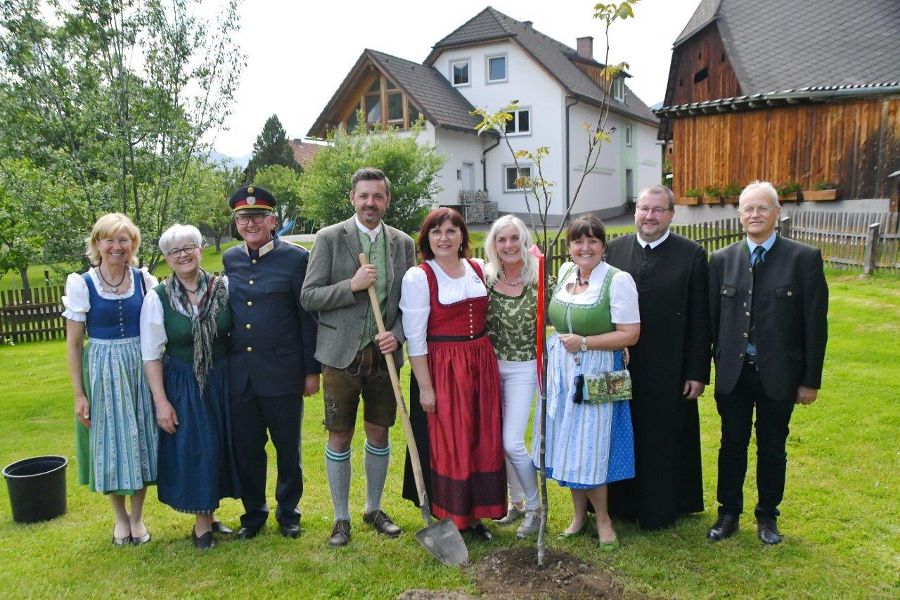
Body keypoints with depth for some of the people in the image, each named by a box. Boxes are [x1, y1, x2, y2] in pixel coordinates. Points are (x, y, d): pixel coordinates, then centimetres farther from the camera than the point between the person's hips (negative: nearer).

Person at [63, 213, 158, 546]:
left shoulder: (145, 281, -1)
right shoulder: (81, 284, -6)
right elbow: (73, 343, -2)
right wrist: (79, 394, -5)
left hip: (141, 369, 1)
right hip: (102, 371, -1)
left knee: (140, 440, 9)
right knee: (110, 442, 9)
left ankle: (137, 516, 27)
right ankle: (120, 516, 30)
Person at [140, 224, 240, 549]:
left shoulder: (223, 287, -6)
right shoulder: (157, 298, -8)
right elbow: (152, 355, -6)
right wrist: (161, 401, -9)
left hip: (222, 380, 2)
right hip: (183, 386, -2)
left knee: (222, 446, 12)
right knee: (193, 450, 6)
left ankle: (209, 515, 33)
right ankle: (202, 522, 25)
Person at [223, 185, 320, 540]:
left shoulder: (295, 258, -6)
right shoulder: (230, 259, 8)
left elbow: (308, 318, -6)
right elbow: (227, 310, 15)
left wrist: (312, 371, -7)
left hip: (283, 372, -4)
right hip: (239, 373, 4)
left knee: (287, 446, 11)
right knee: (246, 447, 13)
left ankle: (288, 512, 30)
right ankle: (253, 512, 32)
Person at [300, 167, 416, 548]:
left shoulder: (403, 244, 5)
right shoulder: (329, 238, -4)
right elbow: (308, 297, -6)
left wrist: (397, 335, -9)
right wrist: (352, 286, -19)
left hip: (384, 354, 3)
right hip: (341, 355, -3)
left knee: (379, 433, 13)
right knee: (339, 437, 7)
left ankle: (374, 509, 33)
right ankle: (341, 518, 24)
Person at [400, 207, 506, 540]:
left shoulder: (478, 269, 6)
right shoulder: (418, 277, -11)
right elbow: (414, 337, -13)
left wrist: (488, 361, 10)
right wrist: (425, 387, -14)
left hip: (481, 365, 6)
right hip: (441, 368, -6)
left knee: (482, 440, 12)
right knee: (446, 444, 4)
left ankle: (474, 513, 30)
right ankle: (447, 518, 22)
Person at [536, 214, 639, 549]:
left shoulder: (618, 280, -13)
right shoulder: (565, 272, 6)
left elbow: (630, 334, -16)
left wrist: (584, 342, -19)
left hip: (596, 377, -6)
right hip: (561, 373, 6)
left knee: (590, 446, 1)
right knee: (567, 443, 12)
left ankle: (602, 518, 23)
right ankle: (579, 513, 30)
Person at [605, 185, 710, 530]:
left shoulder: (692, 255, -4)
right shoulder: (613, 250, 2)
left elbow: (700, 319, -5)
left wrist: (698, 372, -7)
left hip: (669, 371, -2)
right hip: (620, 368, 2)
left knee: (664, 442, 11)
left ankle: (661, 510, 30)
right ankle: (622, 504, 33)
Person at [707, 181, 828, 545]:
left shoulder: (804, 259, -5)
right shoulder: (722, 260, 1)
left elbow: (815, 323, -5)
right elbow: (711, 318, 2)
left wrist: (810, 379, -5)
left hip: (778, 374, -1)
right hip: (733, 373, 2)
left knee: (772, 449, 13)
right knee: (732, 445, 13)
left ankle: (767, 517, 32)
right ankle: (729, 513, 29)